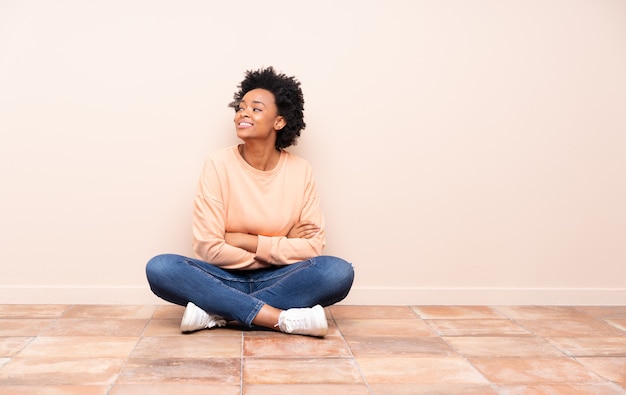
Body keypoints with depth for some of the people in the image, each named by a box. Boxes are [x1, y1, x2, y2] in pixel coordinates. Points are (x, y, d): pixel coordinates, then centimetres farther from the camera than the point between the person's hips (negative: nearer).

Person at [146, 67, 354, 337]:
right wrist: (282, 246, -11)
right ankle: (285, 319, -30)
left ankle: (216, 311, -22)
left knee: (339, 272, -27)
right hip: (225, 280, -1)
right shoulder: (219, 164, -8)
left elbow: (313, 246, -9)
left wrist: (247, 241, -14)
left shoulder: (300, 171, -3)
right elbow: (208, 248, -13)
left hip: (277, 282, 1)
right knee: (160, 268, -28)